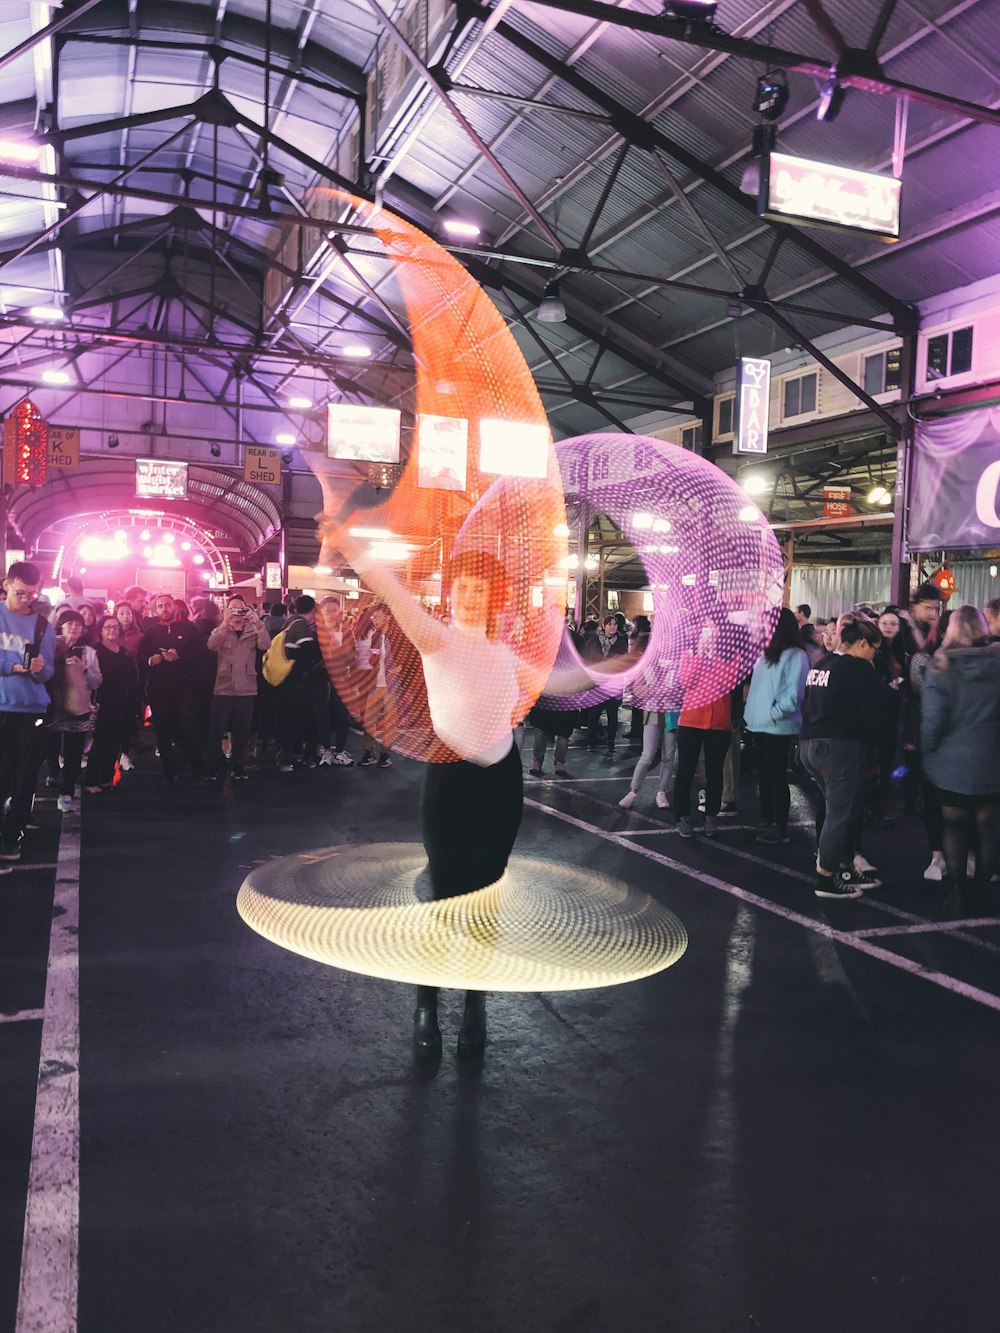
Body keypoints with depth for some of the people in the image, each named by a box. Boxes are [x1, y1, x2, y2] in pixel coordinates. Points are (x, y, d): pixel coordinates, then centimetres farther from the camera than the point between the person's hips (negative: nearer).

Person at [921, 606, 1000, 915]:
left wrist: (928, 752, 2)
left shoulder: (941, 666, -9)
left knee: (954, 828, 10)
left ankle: (958, 892, 13)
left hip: (952, 762, -1)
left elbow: (932, 716, -11)